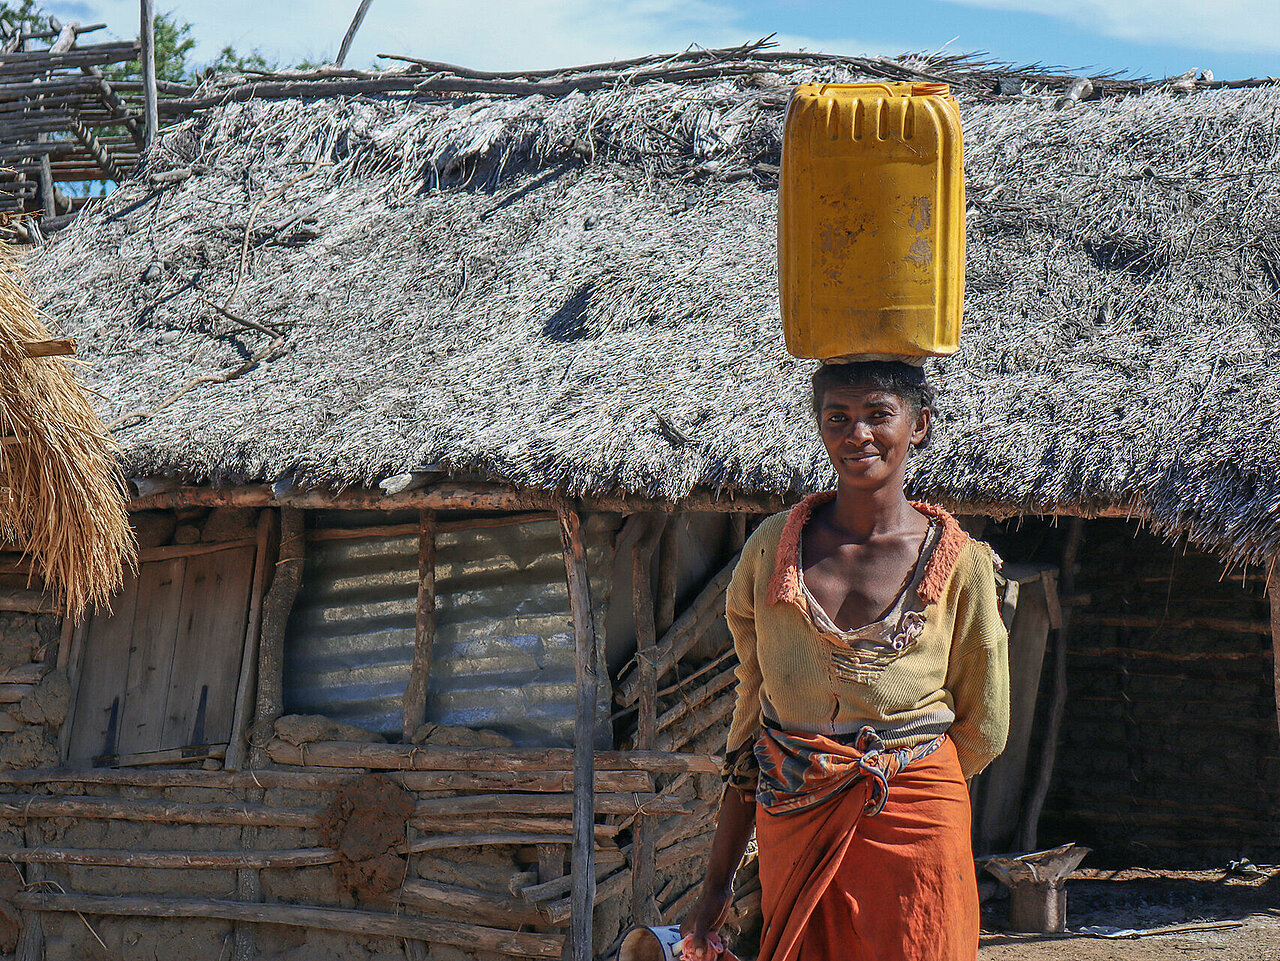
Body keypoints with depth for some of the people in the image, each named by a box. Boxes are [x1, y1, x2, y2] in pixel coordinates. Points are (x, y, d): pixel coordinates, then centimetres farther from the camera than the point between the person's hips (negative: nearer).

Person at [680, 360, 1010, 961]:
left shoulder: (961, 564, -6)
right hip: (787, 831, 2)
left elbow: (983, 730, 5)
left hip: (914, 836, -2)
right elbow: (751, 710, 6)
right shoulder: (772, 547, 0)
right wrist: (717, 884, 5)